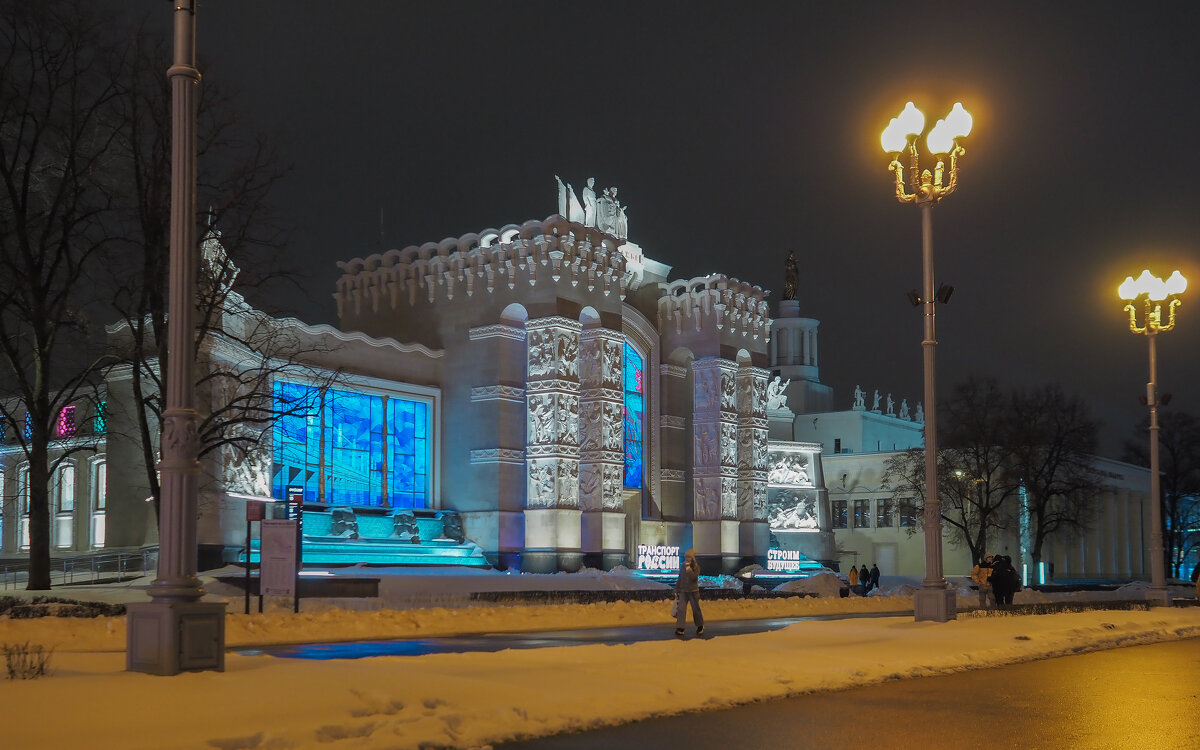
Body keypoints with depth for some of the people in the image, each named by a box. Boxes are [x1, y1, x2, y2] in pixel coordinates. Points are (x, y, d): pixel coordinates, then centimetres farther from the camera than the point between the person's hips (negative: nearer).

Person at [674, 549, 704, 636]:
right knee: (681, 609, -7)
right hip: (683, 591, 3)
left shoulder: (696, 566, -4)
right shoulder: (683, 566, 8)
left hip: (693, 591, -3)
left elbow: (694, 577, -19)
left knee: (696, 609, 6)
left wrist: (688, 568, -22)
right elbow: (679, 579, 16)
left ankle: (700, 626, 24)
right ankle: (679, 628, -9)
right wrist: (676, 590, 15)